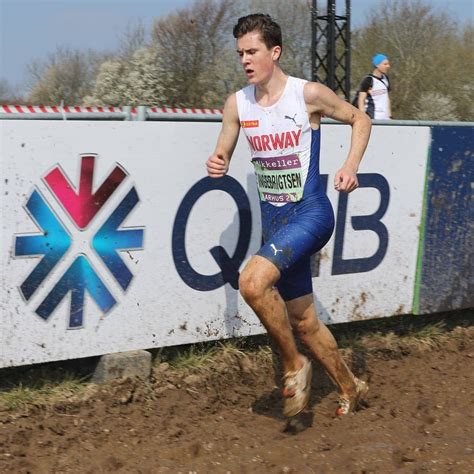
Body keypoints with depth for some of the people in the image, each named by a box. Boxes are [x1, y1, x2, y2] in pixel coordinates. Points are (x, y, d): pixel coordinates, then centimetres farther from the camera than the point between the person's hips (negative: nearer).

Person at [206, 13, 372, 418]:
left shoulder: (308, 94, -11)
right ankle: (350, 388, 34)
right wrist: (216, 165, -13)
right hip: (273, 218, 6)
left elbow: (360, 119, 3)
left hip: (311, 213, -6)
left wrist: (351, 165, -11)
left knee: (252, 281, -29)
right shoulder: (237, 104, 1)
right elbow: (223, 153, 11)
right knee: (302, 320, 12)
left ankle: (294, 365, -7)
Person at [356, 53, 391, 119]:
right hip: (373, 119, -7)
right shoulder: (368, 80, -8)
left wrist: (390, 115, 18)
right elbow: (361, 100, -10)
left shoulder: (385, 79, 14)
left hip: (385, 118, 7)